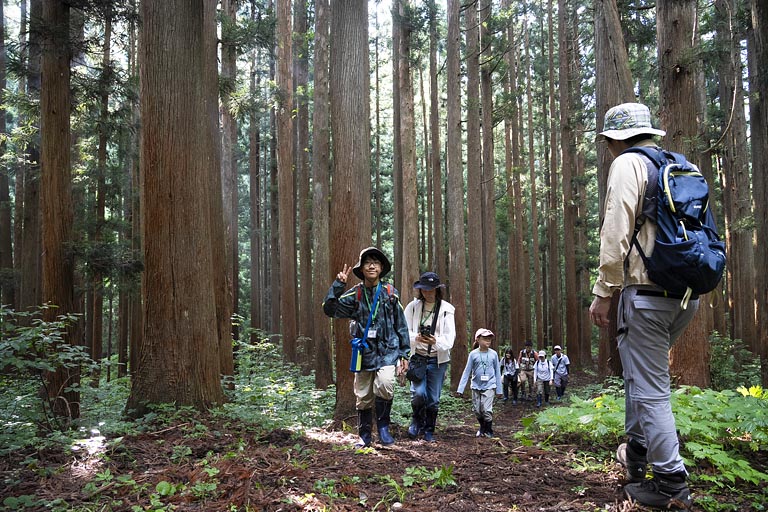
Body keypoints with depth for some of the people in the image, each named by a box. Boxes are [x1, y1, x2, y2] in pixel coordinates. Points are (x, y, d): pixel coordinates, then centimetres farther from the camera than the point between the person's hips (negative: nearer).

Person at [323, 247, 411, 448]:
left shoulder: (390, 293, 2)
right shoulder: (355, 294, 3)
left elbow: (401, 325, 7)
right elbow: (329, 309, -5)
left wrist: (404, 354, 6)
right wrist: (338, 285, -13)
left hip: (388, 350, -1)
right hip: (365, 352, 2)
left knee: (384, 384, -26)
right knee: (363, 397, 7)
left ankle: (383, 426, -7)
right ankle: (364, 436, 25)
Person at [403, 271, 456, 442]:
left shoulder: (446, 309, -4)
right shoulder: (413, 306, -2)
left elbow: (450, 336, -10)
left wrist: (436, 341, -31)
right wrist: (416, 338, -26)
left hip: (438, 359, 1)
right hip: (417, 357, 0)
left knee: (433, 399, 5)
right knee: (419, 393, -14)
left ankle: (429, 431, 26)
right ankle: (417, 421, 16)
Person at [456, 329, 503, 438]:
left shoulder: (493, 354, -1)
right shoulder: (473, 354, -3)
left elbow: (497, 372, 6)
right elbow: (467, 372, 0)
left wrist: (499, 390, 6)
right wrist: (460, 389, -3)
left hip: (489, 386, -1)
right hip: (476, 386, 1)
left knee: (487, 410, -10)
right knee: (476, 410, 8)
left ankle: (489, 431, 9)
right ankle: (482, 427, 33)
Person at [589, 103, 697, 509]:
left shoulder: (627, 164, -6)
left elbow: (616, 235, -15)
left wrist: (602, 294, -10)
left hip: (647, 290, -8)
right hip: (688, 293, 8)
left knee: (650, 388, -2)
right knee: (641, 369, 23)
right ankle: (637, 451, 31)